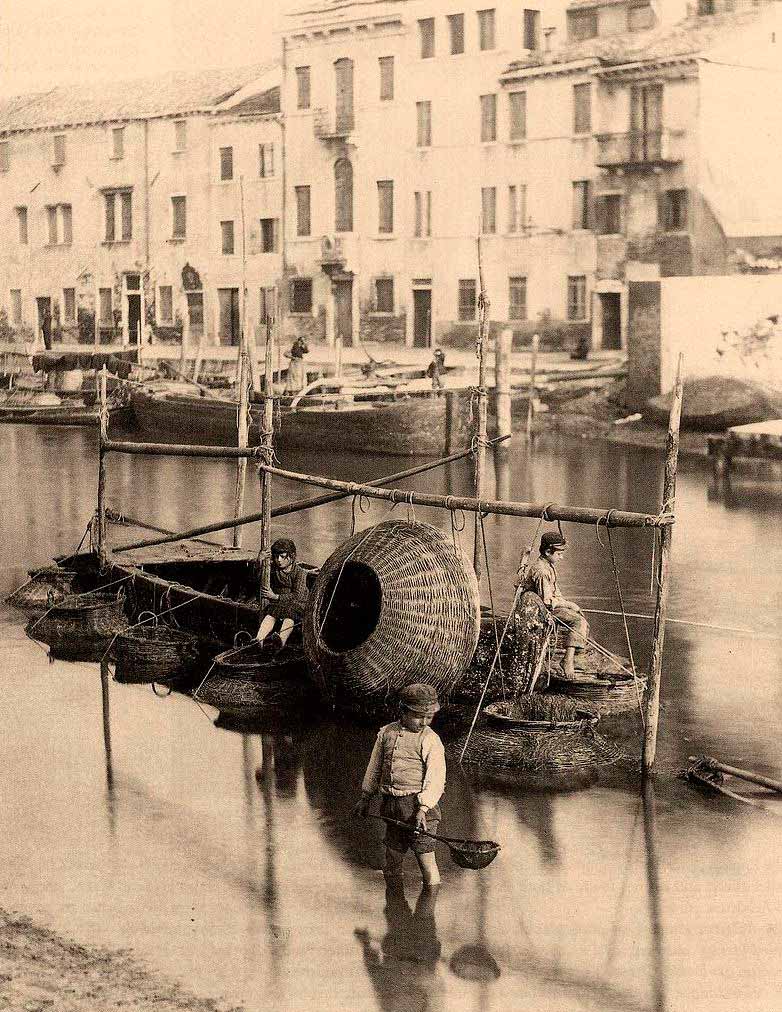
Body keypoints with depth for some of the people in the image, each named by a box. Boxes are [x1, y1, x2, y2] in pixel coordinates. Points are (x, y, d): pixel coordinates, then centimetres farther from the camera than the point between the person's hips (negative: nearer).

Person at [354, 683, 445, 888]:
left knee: (425, 855, -9)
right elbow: (374, 767, 19)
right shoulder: (386, 733, 8)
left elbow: (436, 779, -12)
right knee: (392, 854, 14)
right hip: (391, 803, 5)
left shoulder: (431, 740, -7)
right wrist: (365, 798, 23)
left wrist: (423, 809, -22)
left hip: (418, 803, -5)